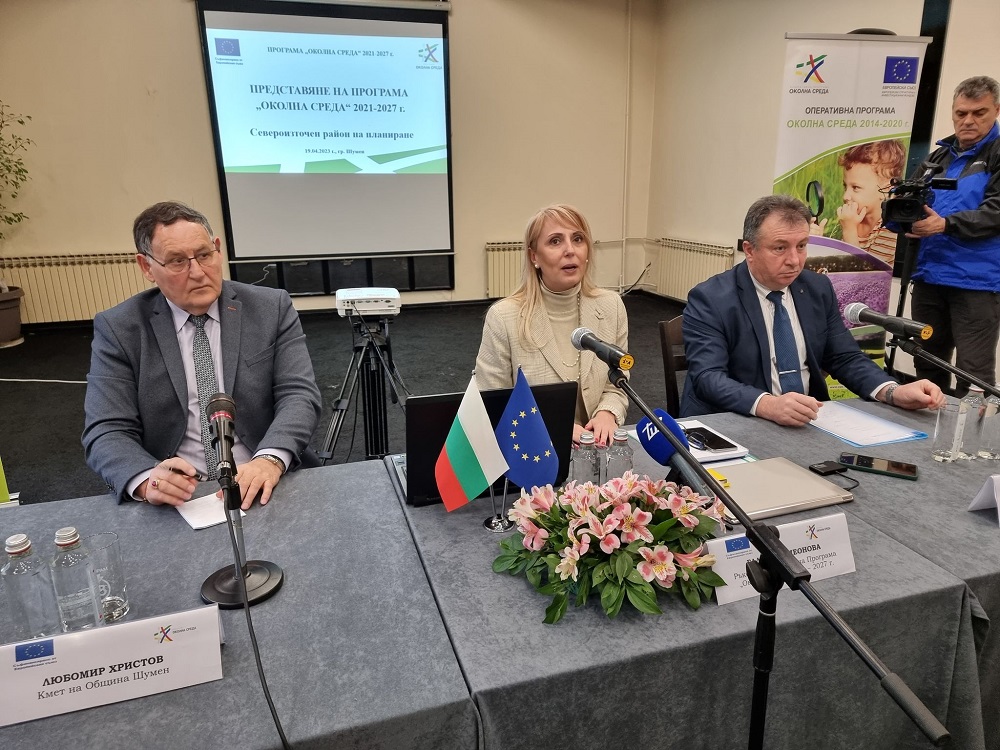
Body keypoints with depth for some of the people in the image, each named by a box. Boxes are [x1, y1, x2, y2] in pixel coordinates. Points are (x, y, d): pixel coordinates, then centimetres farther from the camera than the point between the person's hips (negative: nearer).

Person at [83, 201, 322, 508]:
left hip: (261, 487, 1)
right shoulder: (118, 328, 2)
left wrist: (269, 461, -25)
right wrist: (146, 480, -25)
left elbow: (299, 394, -5)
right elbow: (107, 432, -3)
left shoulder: (271, 308, 2)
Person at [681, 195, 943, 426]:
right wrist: (767, 405, -38)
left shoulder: (819, 289, 7)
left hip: (808, 423, 5)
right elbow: (708, 378, -22)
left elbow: (845, 358, 10)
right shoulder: (710, 300, -12)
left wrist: (894, 392, -9)